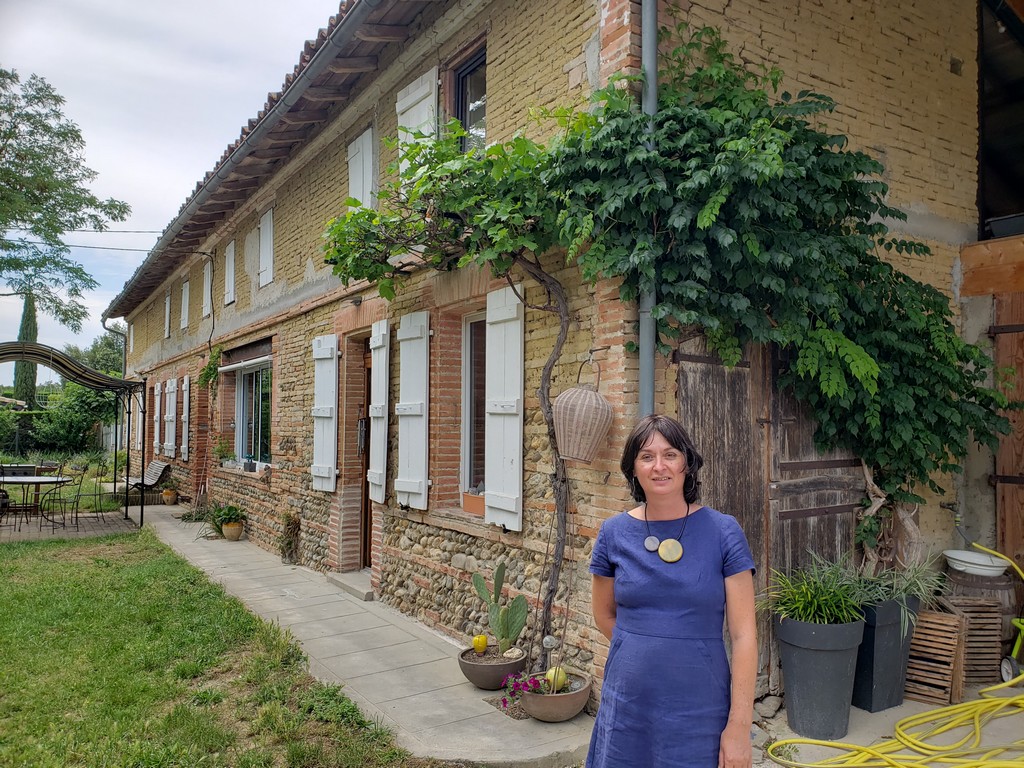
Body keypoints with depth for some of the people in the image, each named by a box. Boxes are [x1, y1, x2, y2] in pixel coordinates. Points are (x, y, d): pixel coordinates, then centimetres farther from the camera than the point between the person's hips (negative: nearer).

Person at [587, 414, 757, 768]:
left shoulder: (723, 532, -8)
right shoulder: (614, 533, -3)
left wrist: (739, 725, -11)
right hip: (627, 708, 2)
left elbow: (743, 635, -9)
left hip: (700, 711, -2)